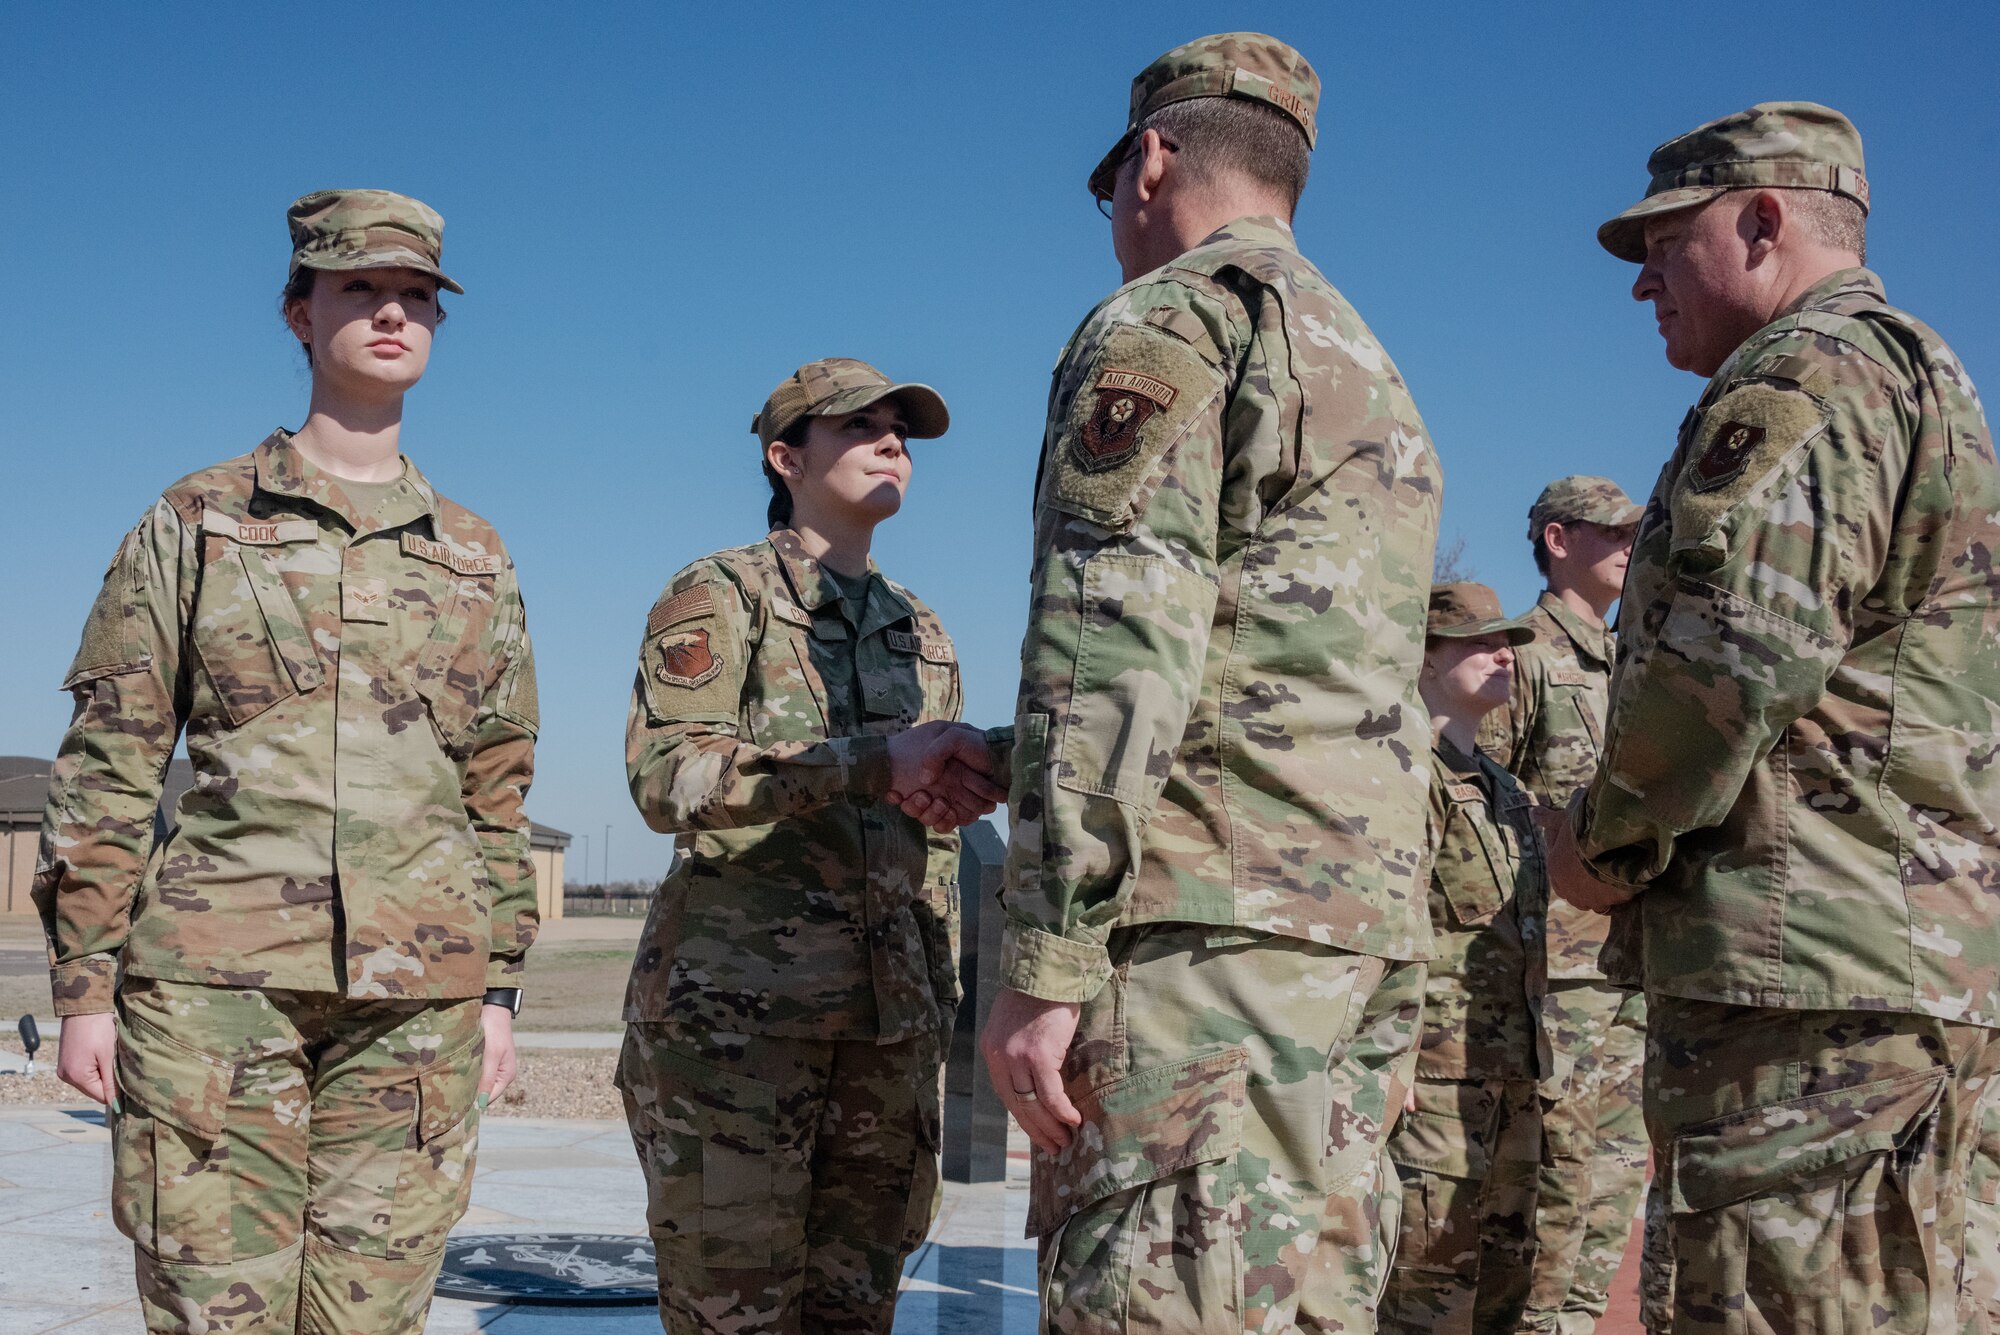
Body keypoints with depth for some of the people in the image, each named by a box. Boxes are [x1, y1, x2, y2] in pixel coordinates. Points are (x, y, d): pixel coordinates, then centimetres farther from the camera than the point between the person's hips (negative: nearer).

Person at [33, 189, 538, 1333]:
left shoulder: (476, 559, 15)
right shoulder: (195, 523, 8)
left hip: (417, 993, 2)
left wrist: (500, 987, 11)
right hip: (215, 979, -2)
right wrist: (85, 983, -1)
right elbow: (108, 767, 5)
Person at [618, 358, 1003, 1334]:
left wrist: (939, 1009, 16)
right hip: (730, 1006, -5)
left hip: (888, 1025, 5)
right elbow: (665, 775, -15)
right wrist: (880, 760, -23)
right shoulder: (717, 596, 2)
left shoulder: (922, 634, 19)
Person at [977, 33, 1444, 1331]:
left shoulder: (1167, 320, -1)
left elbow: (1113, 644, -14)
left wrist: (1044, 962, -16)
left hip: (1210, 915, -9)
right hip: (1374, 918, 9)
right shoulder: (1374, 371, 27)